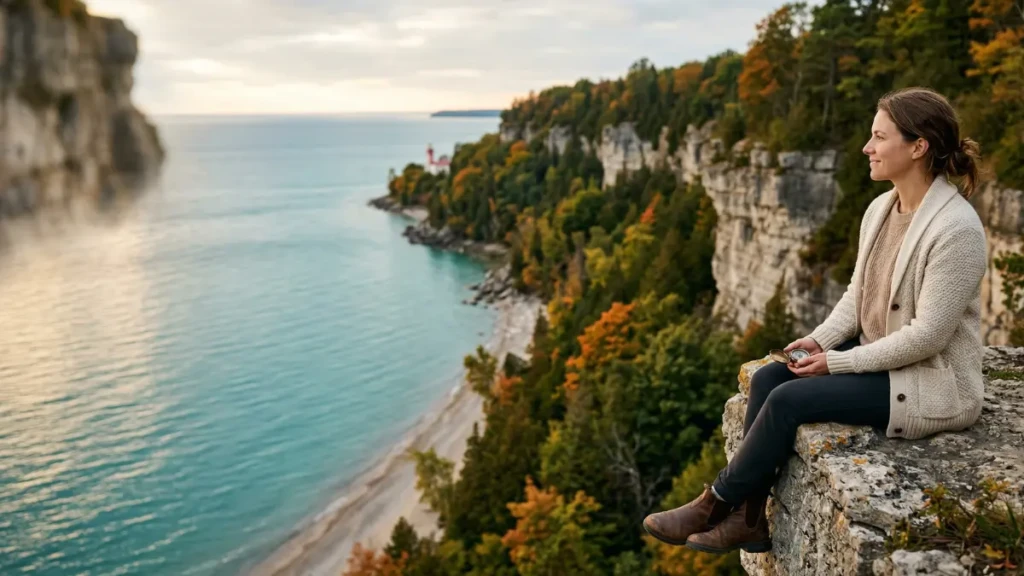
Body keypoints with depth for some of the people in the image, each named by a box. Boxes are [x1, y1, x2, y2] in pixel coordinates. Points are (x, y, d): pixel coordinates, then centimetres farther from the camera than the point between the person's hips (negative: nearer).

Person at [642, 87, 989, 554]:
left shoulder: (956, 228, -23)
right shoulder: (880, 208, 3)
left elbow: (927, 336, -24)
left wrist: (837, 363, -19)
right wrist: (820, 340, -7)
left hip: (932, 384, -8)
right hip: (879, 356, 8)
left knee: (789, 400, -21)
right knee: (767, 378, -10)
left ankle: (714, 505, -2)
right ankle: (749, 519, -5)